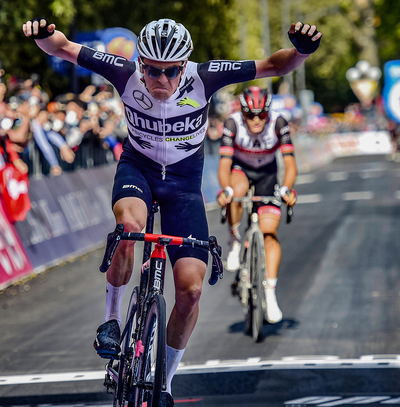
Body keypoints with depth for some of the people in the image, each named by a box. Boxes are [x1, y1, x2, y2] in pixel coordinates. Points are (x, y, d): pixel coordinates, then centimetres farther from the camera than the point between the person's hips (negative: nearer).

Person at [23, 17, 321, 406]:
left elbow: (273, 66, -23)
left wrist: (301, 50, -42)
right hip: (137, 168, -1)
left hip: (184, 182, 1)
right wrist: (43, 35, -39)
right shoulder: (126, 74, -22)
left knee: (190, 290, -10)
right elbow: (64, 47, -17)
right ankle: (111, 316, -12)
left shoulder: (202, 78, -24)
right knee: (129, 226, -38)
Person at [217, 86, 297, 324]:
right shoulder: (233, 124, -28)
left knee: (270, 232, -13)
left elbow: (290, 164, -29)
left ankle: (271, 295, -8)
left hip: (266, 173, 1)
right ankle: (235, 243, -16)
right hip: (239, 169, -1)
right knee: (237, 190, -38)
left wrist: (287, 189, -47)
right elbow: (224, 164, -32)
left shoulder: (279, 124, -26)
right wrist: (226, 190, -51)